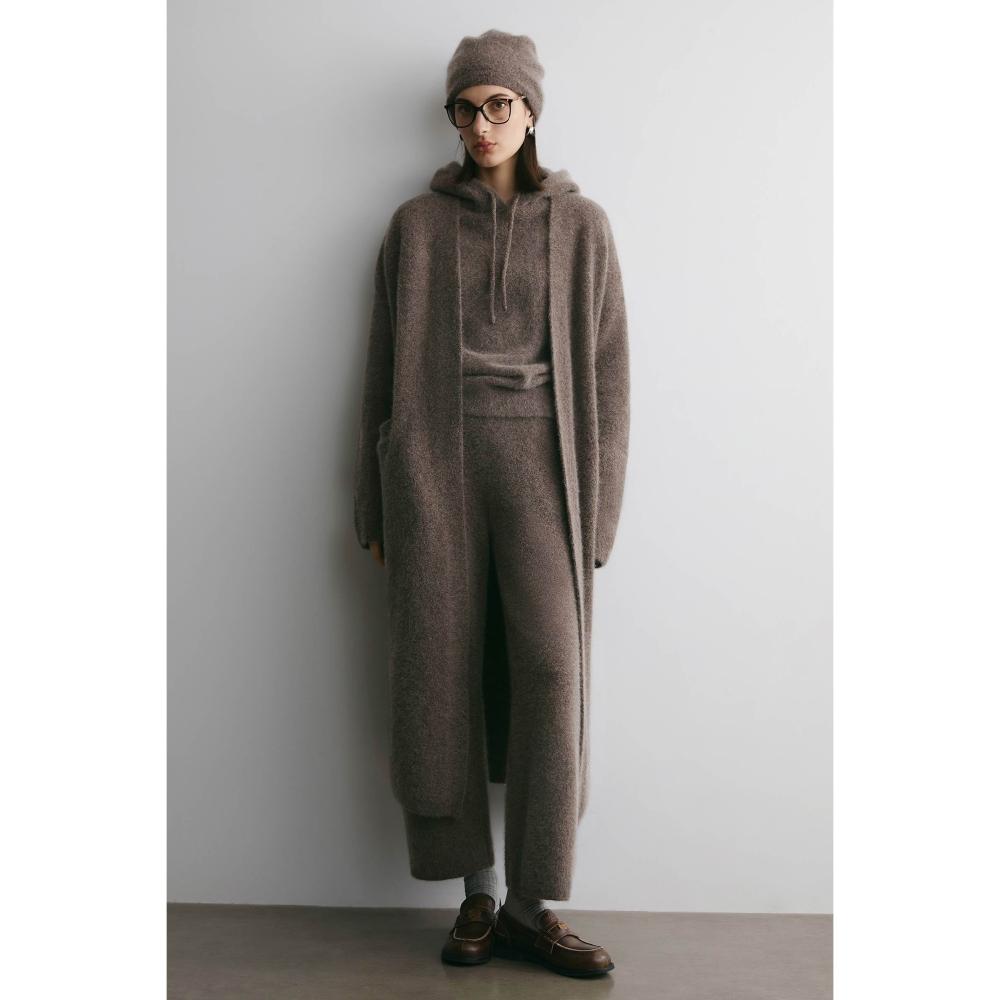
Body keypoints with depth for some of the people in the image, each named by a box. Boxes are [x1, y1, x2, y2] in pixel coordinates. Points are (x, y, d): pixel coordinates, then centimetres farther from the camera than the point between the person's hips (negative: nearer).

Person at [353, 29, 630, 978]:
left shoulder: (580, 225, 9)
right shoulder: (415, 225, 10)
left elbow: (605, 371, 6)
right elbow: (384, 365, 9)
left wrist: (598, 509, -1)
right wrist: (374, 507, 6)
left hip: (537, 457, 0)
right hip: (434, 456, 1)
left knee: (549, 666, -12)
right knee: (443, 669, -2)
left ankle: (531, 905, 0)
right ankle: (477, 891, 11)